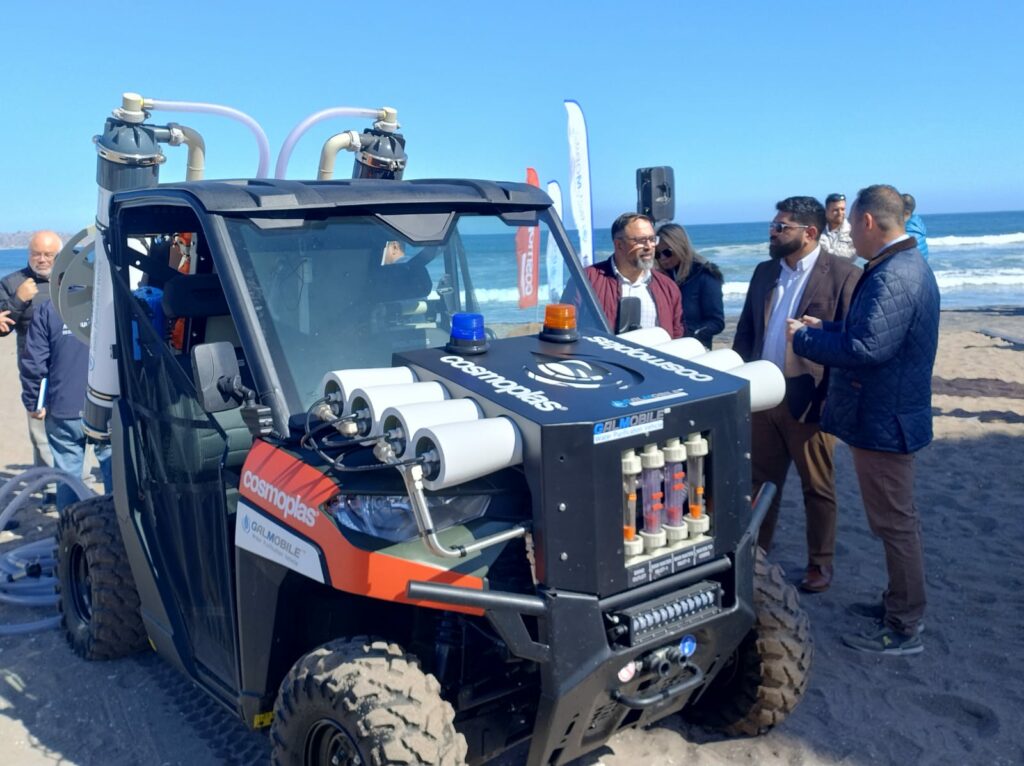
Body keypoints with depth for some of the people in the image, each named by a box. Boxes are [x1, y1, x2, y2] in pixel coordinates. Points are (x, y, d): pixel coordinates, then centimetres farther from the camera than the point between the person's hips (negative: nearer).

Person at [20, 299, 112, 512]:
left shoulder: (46, 310, 0)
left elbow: (33, 362, -2)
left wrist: (33, 403, 9)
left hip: (63, 411, 0)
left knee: (67, 476, 10)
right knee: (114, 472, 9)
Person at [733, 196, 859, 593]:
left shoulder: (842, 274, -10)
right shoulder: (764, 272, 10)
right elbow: (745, 331, 14)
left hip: (809, 399, -6)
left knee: (817, 488, 9)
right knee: (760, 481, 15)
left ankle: (820, 564, 24)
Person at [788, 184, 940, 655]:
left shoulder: (892, 277, -24)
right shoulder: (908, 265, 10)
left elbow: (865, 349, -31)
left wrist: (805, 337, -18)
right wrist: (827, 328, 6)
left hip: (883, 420, -11)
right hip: (891, 413, 11)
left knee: (894, 523, 1)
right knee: (897, 520, 21)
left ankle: (904, 630, 14)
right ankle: (899, 603, 36)